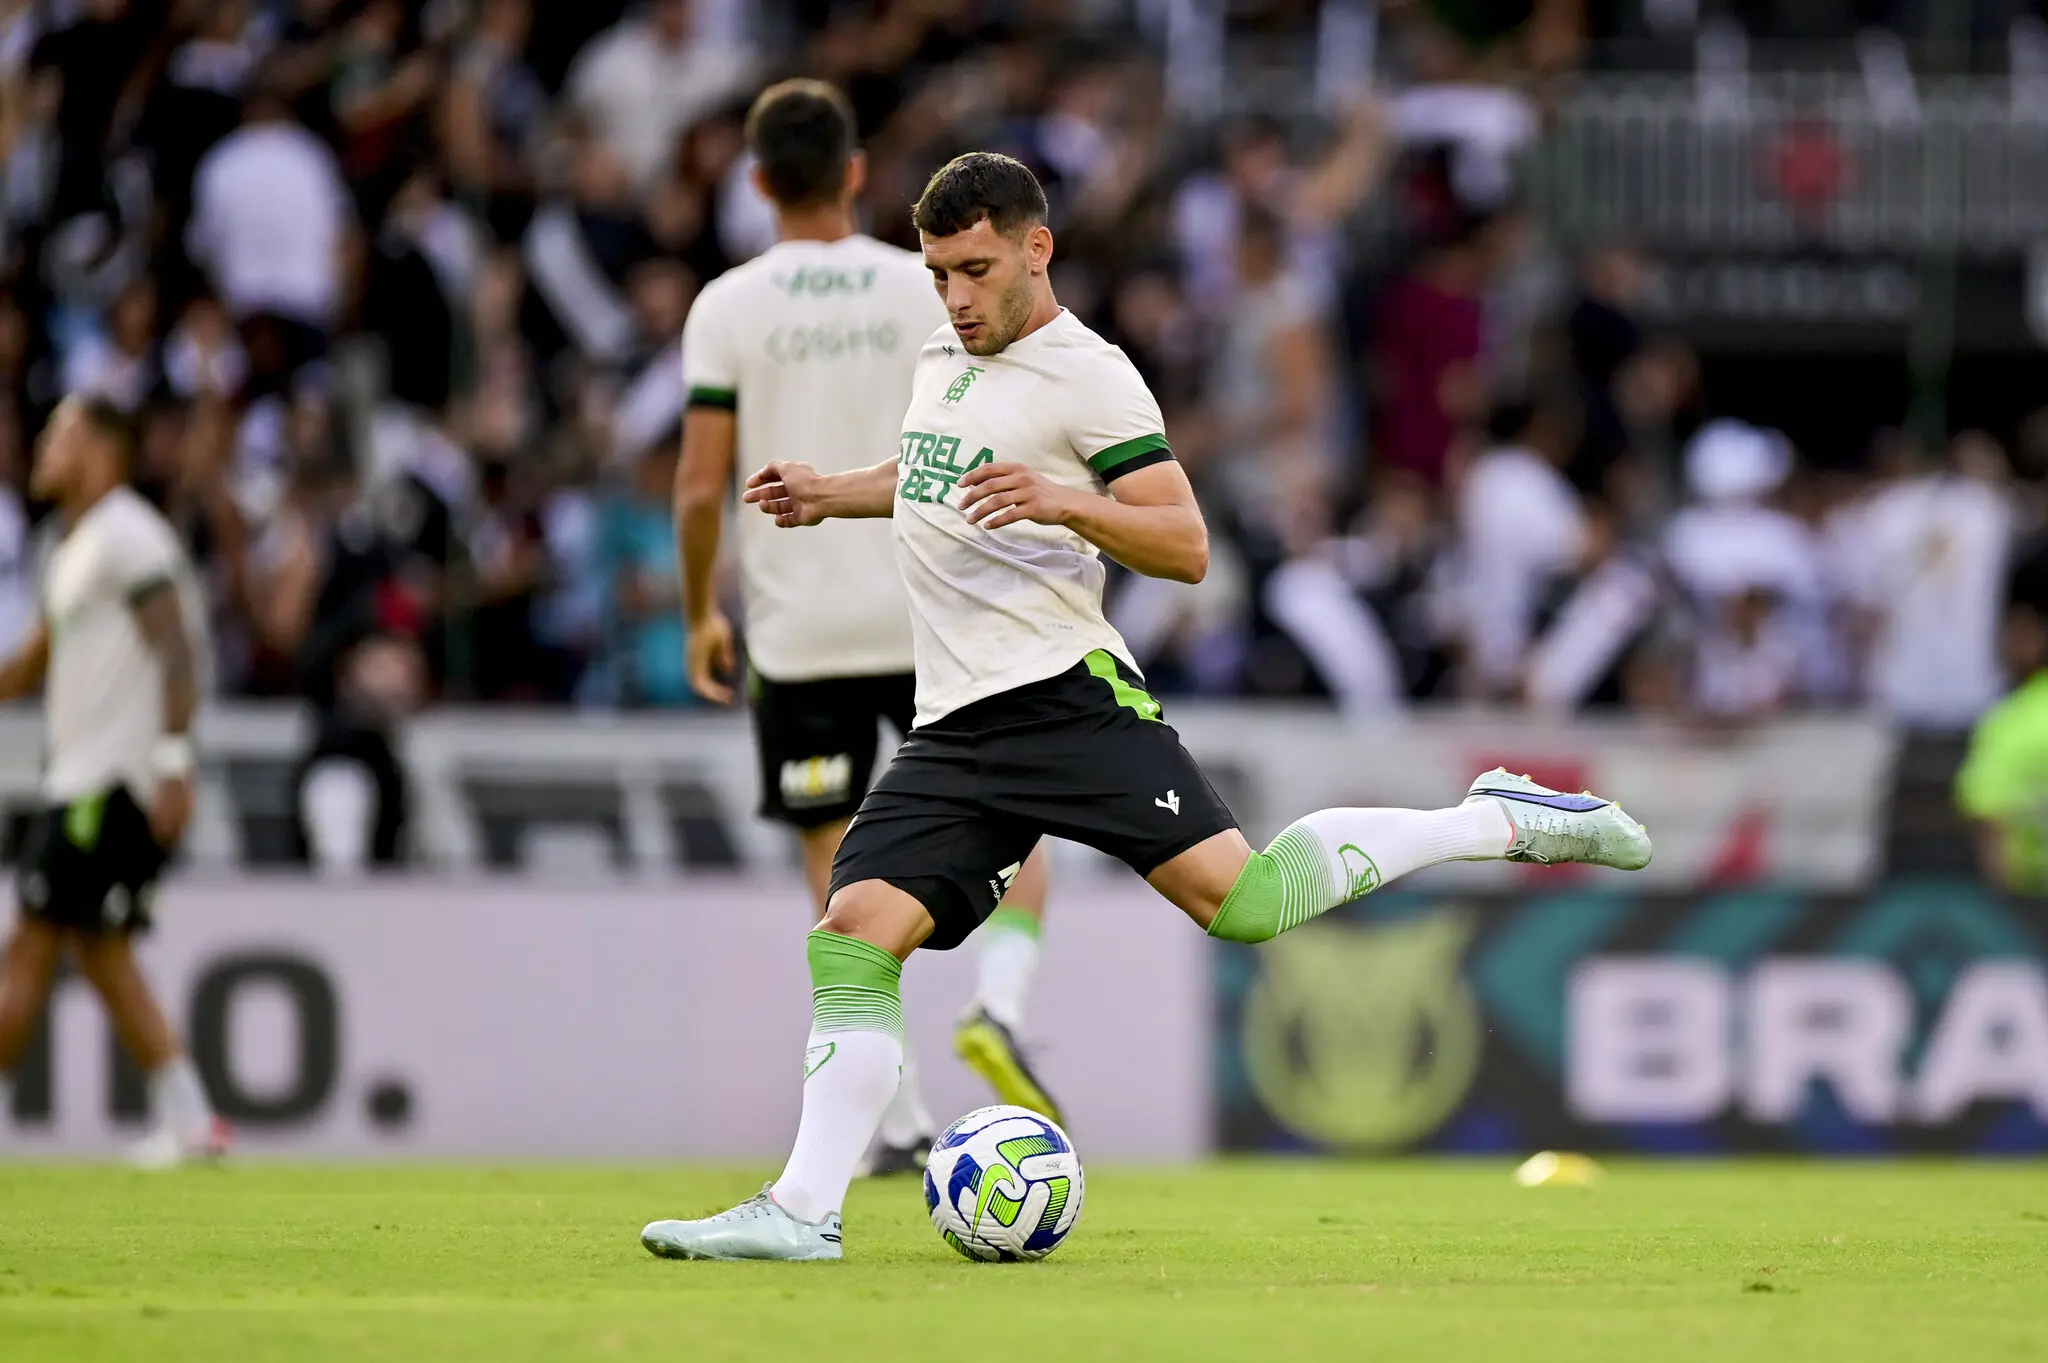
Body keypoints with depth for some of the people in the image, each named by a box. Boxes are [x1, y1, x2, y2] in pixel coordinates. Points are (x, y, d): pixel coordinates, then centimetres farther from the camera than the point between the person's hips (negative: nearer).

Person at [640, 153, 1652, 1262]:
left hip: (1067, 699, -7)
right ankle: (803, 1211, -10)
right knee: (853, 939, -9)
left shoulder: (1087, 377, -5)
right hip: (952, 733, 7)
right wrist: (828, 495, 28)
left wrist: (1063, 502, -25)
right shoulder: (942, 356, 19)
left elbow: (1186, 547, -10)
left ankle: (1496, 820, -2)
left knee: (1239, 899, -19)